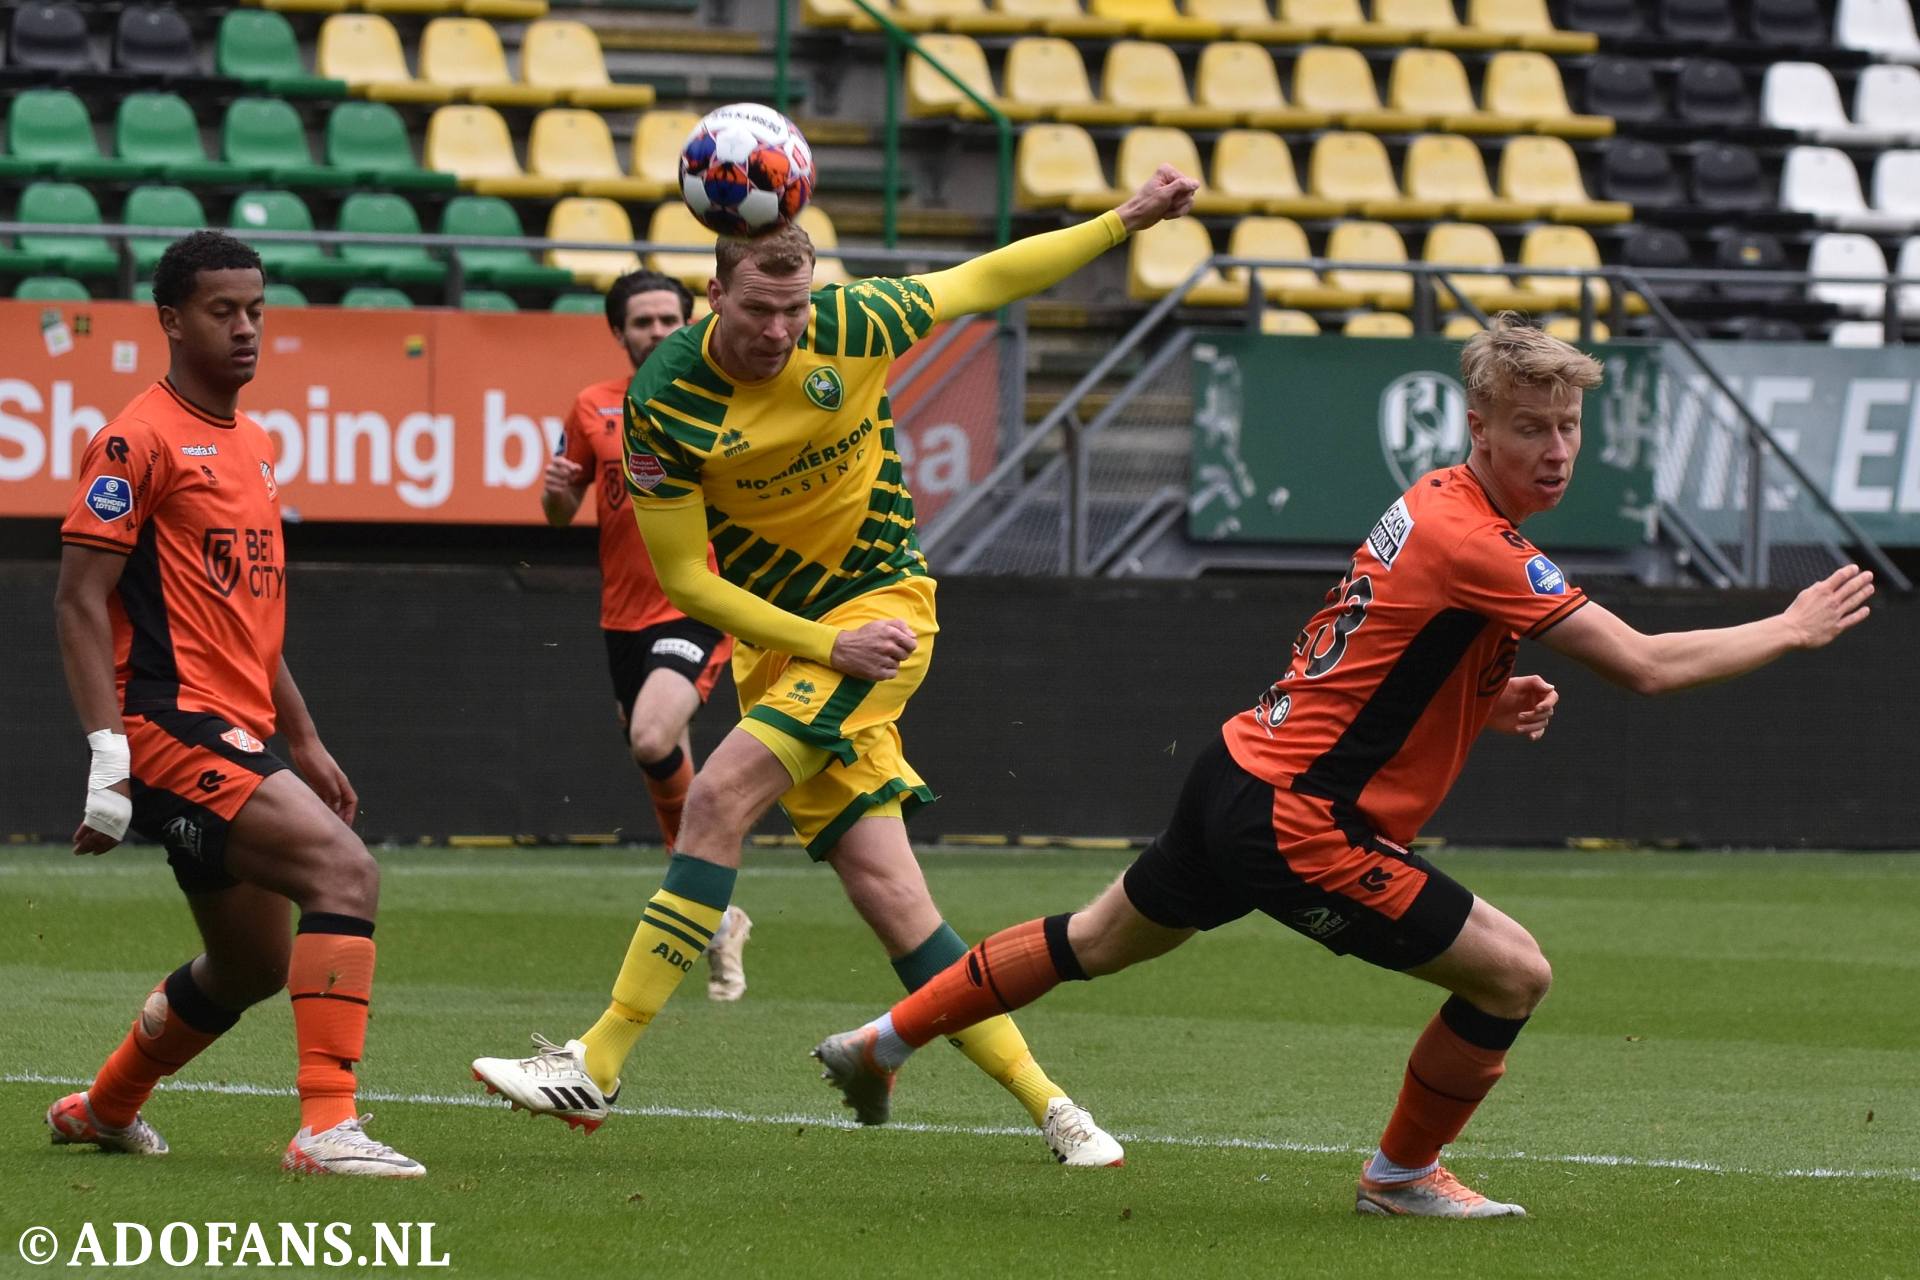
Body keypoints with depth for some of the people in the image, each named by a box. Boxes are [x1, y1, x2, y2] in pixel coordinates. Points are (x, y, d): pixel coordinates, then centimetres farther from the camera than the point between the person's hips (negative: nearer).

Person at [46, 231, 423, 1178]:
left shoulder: (251, 447, 19)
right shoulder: (140, 440, -9)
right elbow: (80, 599, -13)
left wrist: (304, 742, 24)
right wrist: (107, 753, -21)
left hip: (234, 739, 10)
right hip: (171, 730, -10)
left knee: (252, 966, 18)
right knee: (343, 868, -25)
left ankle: (102, 1109, 39)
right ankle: (328, 1127, -29)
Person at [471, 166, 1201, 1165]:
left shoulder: (850, 327, -13)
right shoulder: (662, 403, -14)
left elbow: (987, 279, 6)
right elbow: (685, 580, -9)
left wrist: (1127, 220, 8)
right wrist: (830, 648, -17)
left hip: (879, 608, -2)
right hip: (778, 634, 3)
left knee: (723, 792, -22)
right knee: (884, 888, -5)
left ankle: (598, 1063, -20)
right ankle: (1046, 1104, 5)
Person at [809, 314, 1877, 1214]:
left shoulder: (1438, 506, 7)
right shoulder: (1472, 546, -24)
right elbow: (1646, 666, -24)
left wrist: (1500, 703, 1)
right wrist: (1792, 630, -13)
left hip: (1240, 778, 10)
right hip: (1296, 826, -10)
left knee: (1097, 943, 29)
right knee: (1514, 973, -7)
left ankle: (883, 1042, 43)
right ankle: (1404, 1175, 13)